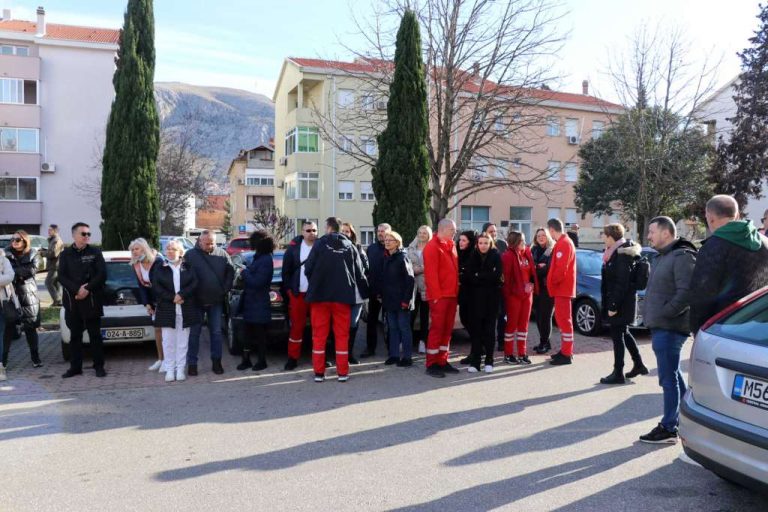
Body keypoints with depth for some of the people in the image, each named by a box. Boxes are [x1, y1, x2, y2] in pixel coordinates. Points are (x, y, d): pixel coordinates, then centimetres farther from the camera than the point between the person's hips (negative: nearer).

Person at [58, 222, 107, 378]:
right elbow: (61, 277, 0)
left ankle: (99, 366, 9)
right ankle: (75, 367, 16)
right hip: (72, 300, 2)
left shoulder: (95, 252, 4)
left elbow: (102, 274, -3)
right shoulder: (65, 254, 8)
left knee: (95, 334, 2)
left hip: (92, 300, -2)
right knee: (75, 335, 8)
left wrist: (87, 289, -14)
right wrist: (77, 290, -15)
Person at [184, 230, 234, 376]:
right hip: (196, 301, -1)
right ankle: (192, 363, 14)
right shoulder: (190, 255, -4)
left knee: (216, 332, 7)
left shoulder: (222, 254, 1)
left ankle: (216, 361, 17)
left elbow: (230, 272, 6)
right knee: (194, 333, 5)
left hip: (216, 301, 2)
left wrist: (225, 289, -2)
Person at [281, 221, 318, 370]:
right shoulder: (294, 247, 3)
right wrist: (289, 289, 1)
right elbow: (285, 271, 6)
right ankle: (293, 358, 13)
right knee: (296, 326, 5)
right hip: (298, 293, 0)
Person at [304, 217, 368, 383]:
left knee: (319, 334, 6)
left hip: (320, 294, -2)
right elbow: (359, 273, 7)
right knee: (342, 334, 9)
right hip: (343, 296, 2)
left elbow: (308, 269, -5)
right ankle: (343, 372, 10)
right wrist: (365, 292, 16)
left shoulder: (320, 244, -3)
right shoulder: (349, 246, 6)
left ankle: (319, 372, 8)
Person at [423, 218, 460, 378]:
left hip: (452, 295, 8)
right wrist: (436, 295, -17)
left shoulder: (451, 245, 14)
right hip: (439, 296, -8)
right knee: (436, 329, -3)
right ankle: (431, 365, 5)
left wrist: (456, 292, 12)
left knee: (447, 329, 11)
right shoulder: (432, 247, -10)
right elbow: (431, 274, -16)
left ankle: (442, 361, 20)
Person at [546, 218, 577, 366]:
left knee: (564, 319, -8)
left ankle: (566, 355, -5)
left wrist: (553, 281, -11)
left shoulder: (563, 244, -16)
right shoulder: (564, 242, 17)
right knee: (562, 318, 15)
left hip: (562, 287, -10)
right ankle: (565, 350, 24)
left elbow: (561, 268, -22)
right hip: (562, 287, 10)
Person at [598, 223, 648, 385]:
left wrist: (614, 305, -22)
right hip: (620, 301, 10)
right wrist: (610, 303, 15)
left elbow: (622, 283, -23)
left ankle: (618, 373, 6)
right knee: (623, 333, 20)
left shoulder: (622, 255, -19)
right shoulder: (617, 252, 11)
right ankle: (639, 364, 31)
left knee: (617, 335, -2)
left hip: (622, 301, -10)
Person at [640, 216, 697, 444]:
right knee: (673, 375, 19)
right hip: (660, 326, 10)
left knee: (669, 378, -4)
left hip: (669, 328, -10)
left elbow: (687, 292, -23)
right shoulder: (663, 257, 18)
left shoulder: (682, 256, -13)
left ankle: (669, 428, 4)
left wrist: (665, 313, -20)